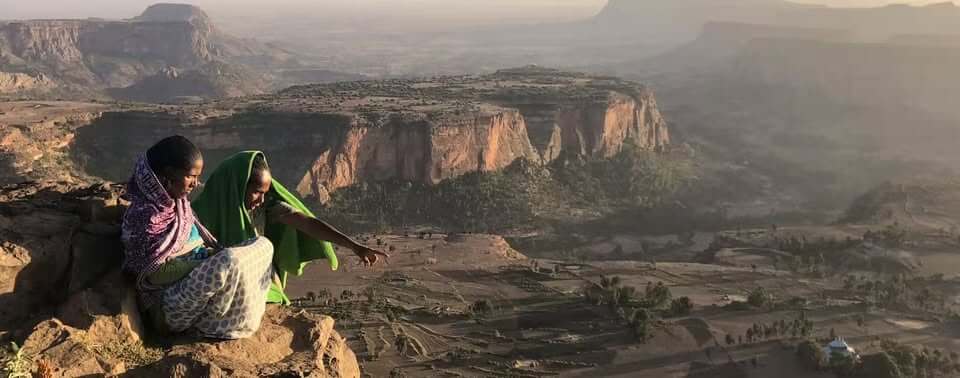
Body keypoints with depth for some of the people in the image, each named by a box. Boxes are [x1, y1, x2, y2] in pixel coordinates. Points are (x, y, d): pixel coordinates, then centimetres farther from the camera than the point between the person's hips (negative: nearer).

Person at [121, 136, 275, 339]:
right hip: (168, 298, -9)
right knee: (230, 263, -34)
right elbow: (155, 272, -20)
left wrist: (215, 252, -4)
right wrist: (211, 263, -19)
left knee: (263, 245, -1)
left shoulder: (178, 201, 7)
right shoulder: (145, 215, -19)